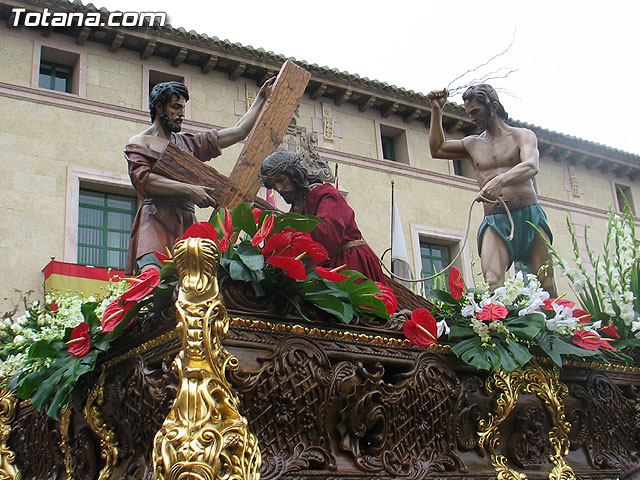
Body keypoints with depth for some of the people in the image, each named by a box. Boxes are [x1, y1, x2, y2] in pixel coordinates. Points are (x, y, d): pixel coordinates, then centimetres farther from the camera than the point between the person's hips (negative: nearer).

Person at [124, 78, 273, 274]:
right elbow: (142, 179, -6)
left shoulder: (189, 143, 28)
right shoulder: (140, 142, 13)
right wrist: (189, 190, -14)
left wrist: (261, 98, 32)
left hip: (187, 223, 5)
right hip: (154, 221, -5)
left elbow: (239, 131, 31)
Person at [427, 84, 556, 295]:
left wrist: (500, 180, -33)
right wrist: (436, 111, 18)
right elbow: (437, 149, 24)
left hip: (529, 214, -2)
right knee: (492, 282, -22)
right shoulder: (473, 144, 20)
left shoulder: (522, 135, 5)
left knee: (546, 286, -8)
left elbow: (531, 166, -14)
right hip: (494, 219, 2)